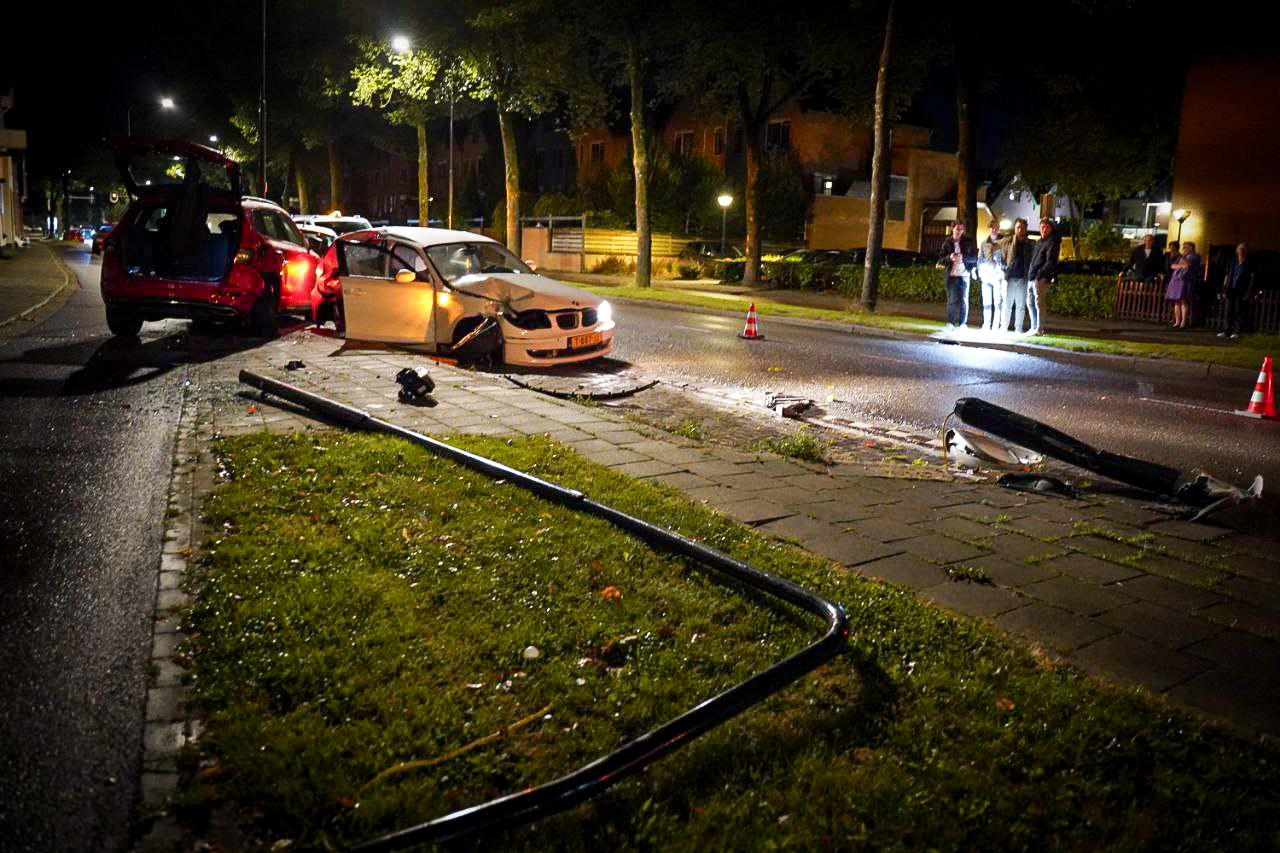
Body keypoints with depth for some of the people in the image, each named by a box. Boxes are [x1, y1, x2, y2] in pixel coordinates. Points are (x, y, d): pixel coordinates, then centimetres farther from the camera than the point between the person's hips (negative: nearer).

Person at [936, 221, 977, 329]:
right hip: (951, 274, 0)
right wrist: (949, 258, -16)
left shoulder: (968, 241, 6)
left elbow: (974, 257, 3)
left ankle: (963, 323, 3)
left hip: (964, 274, 0)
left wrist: (963, 257, -15)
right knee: (952, 299, -1)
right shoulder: (947, 242, 6)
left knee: (964, 300, -2)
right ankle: (950, 323, 4)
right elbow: (941, 259, 4)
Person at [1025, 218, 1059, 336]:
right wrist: (1029, 273, 13)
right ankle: (1034, 327, 19)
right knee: (1030, 302, 11)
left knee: (1038, 303, -11)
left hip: (1041, 278, -9)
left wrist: (1040, 274, -19)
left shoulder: (1052, 242, -4)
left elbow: (1051, 262, -12)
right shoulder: (1038, 242, 21)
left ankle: (1039, 329, -10)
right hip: (1031, 277, 9)